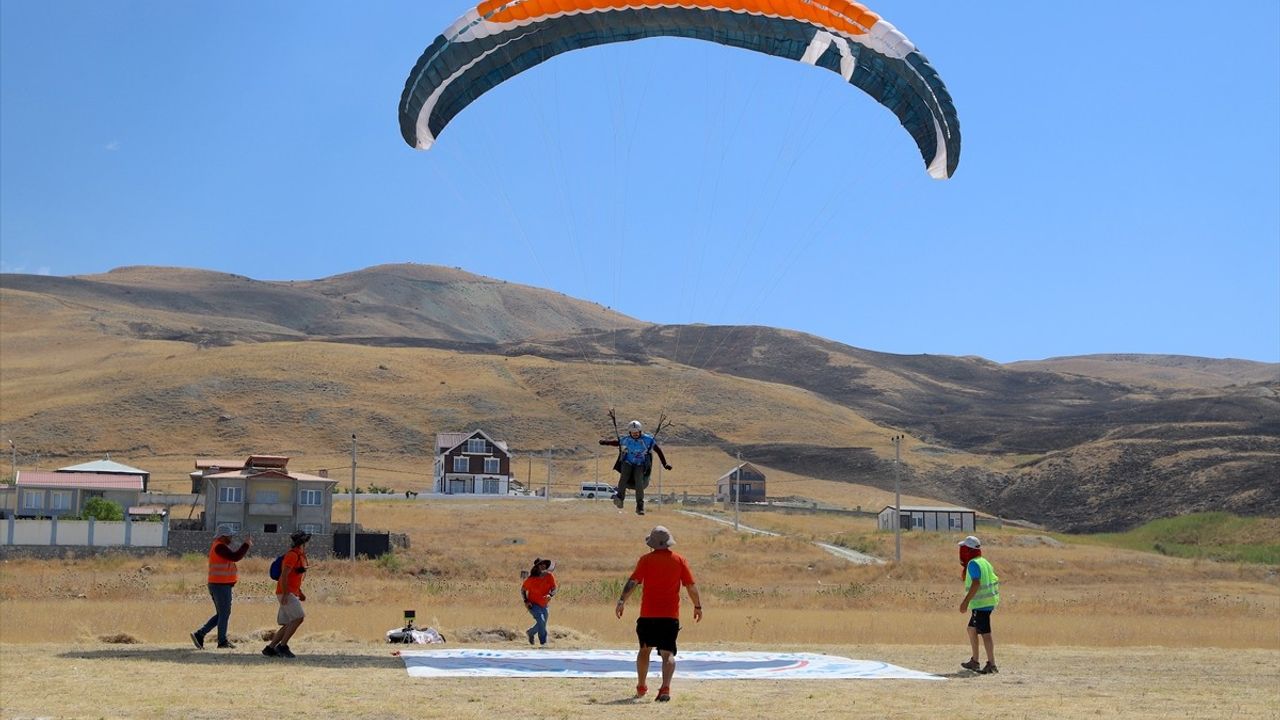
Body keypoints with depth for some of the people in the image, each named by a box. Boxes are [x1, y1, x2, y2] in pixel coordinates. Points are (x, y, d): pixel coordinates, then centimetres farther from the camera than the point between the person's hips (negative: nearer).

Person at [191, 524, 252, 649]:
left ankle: (199, 635, 9)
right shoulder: (219, 547, -15)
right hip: (221, 585, -10)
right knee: (224, 614, 1)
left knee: (221, 614, 15)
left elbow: (233, 556, 21)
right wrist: (246, 544, -18)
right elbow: (235, 557, -24)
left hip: (216, 584, 10)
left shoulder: (218, 546, 19)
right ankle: (222, 641, 9)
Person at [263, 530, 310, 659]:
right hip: (286, 593, -10)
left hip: (292, 594, 10)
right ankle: (282, 646, -15)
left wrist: (300, 593, 18)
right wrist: (285, 594, -25)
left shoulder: (300, 556, 18)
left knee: (288, 625, 6)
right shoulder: (292, 555, -12)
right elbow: (284, 575, -20)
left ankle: (270, 648, 7)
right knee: (298, 618, -18)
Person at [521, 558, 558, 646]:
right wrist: (525, 601, -15)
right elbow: (522, 590, -3)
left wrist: (550, 595, -31)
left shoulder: (549, 576, -8)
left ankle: (530, 632, 44)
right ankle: (543, 643, -13)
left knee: (542, 625, 14)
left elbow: (554, 589, -10)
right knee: (541, 621, -23)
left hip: (544, 605, 5)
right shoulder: (531, 579, -15)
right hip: (533, 604, -5)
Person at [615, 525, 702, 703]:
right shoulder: (680, 560, 2)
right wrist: (698, 606, 13)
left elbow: (633, 581, -11)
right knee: (668, 653, -3)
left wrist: (622, 601, -15)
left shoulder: (646, 560, -1)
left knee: (644, 650, 18)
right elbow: (691, 585, 3)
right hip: (671, 615, 0)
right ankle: (665, 688, -23)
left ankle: (641, 687, 29)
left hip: (648, 614, 0)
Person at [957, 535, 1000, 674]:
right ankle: (974, 661, 22)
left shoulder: (973, 564, -13)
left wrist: (966, 601, -23)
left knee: (985, 633, -9)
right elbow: (995, 580, 19)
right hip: (988, 602, 10)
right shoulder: (984, 562, 16)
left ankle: (991, 664, -10)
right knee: (972, 629, 18)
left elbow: (976, 584, -23)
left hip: (981, 604, -10)